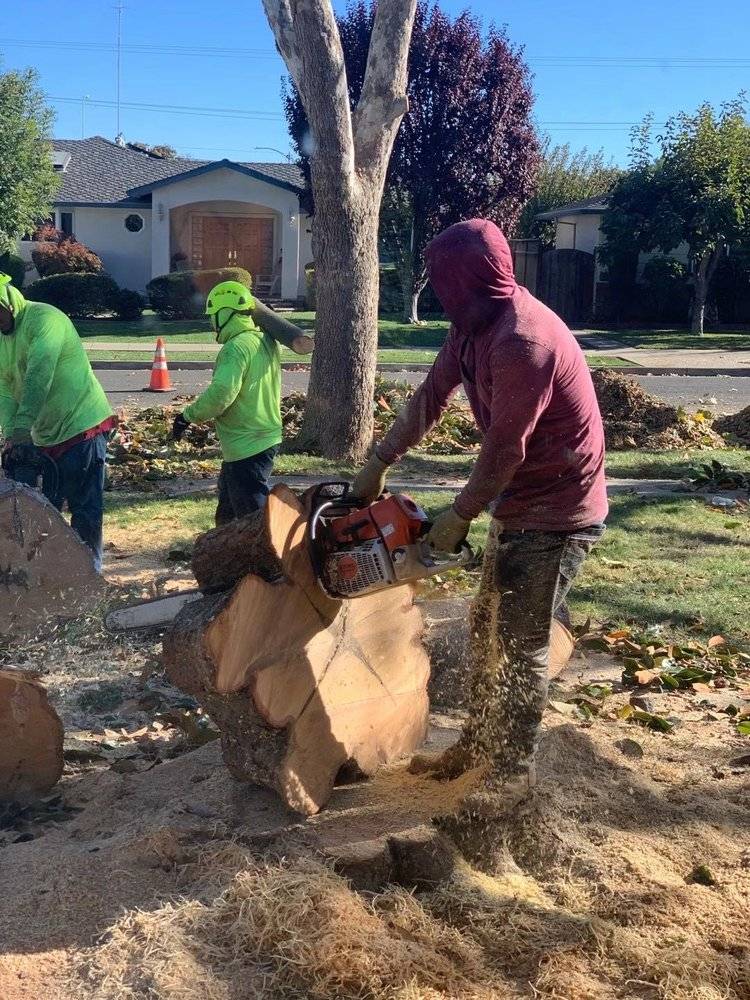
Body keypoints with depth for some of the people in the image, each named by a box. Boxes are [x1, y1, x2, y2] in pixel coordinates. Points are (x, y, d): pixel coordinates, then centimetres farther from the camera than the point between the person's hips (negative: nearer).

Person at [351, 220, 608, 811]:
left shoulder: (523, 341, -28)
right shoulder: (476, 324, 2)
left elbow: (504, 450, -23)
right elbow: (433, 395, 10)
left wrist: (460, 518, -11)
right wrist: (379, 463, 10)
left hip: (558, 513, -9)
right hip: (520, 504, 9)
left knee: (521, 647, 0)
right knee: (487, 626, 16)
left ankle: (515, 774, 15)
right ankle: (479, 744, 31)